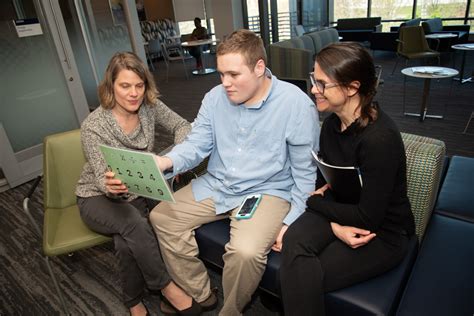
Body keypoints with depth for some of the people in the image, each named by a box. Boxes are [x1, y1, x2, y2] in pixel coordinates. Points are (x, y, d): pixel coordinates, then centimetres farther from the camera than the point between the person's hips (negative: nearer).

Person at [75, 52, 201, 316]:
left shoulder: (150, 106, -10)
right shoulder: (94, 126, -21)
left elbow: (182, 126, -1)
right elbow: (102, 179, -21)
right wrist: (110, 185, -45)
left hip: (140, 189, 4)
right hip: (98, 197, -3)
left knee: (126, 241, -26)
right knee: (133, 223, -34)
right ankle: (166, 286, -12)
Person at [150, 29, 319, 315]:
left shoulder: (296, 104, -16)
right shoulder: (215, 97, -1)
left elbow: (305, 172, -10)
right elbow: (197, 144, -2)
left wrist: (291, 221, -14)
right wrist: (167, 162, -23)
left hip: (267, 192, -5)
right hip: (215, 185, 6)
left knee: (245, 251, -30)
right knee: (161, 216, 1)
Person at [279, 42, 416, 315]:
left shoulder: (380, 138, -28)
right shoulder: (333, 122, -4)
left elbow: (368, 218, -23)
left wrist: (313, 202, -11)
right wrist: (335, 225, -13)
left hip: (383, 232, -5)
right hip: (340, 212, 6)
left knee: (304, 278, -20)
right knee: (294, 241, -26)